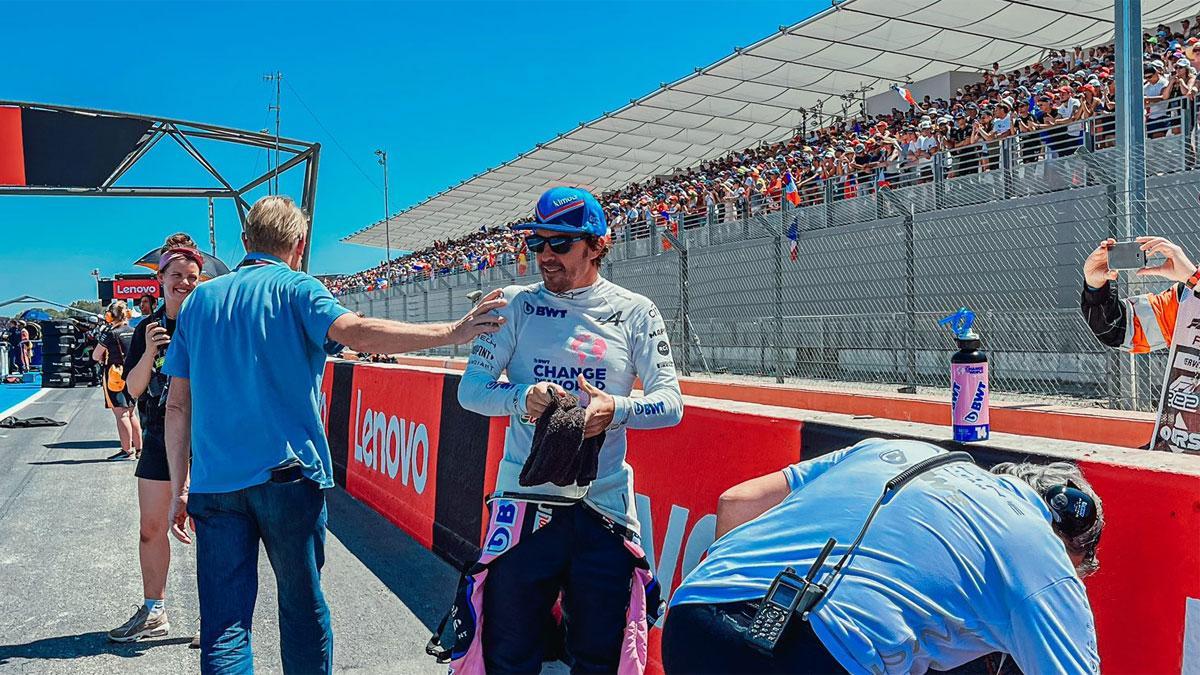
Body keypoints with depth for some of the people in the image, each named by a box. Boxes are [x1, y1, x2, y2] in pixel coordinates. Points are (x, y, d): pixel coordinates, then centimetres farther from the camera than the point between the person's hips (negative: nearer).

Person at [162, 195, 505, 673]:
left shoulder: (199, 299, 14)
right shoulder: (296, 288, 0)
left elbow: (178, 404, 12)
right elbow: (354, 333, -21)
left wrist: (179, 487, 16)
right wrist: (451, 333, -22)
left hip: (213, 481, 4)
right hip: (286, 473, -3)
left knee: (223, 621, 5)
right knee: (302, 604, 12)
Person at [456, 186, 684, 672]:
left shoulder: (635, 312, 2)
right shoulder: (516, 304, 3)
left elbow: (671, 403, -3)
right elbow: (470, 389, 0)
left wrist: (615, 409, -25)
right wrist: (523, 397, -21)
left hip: (604, 507, 0)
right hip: (524, 501, 0)